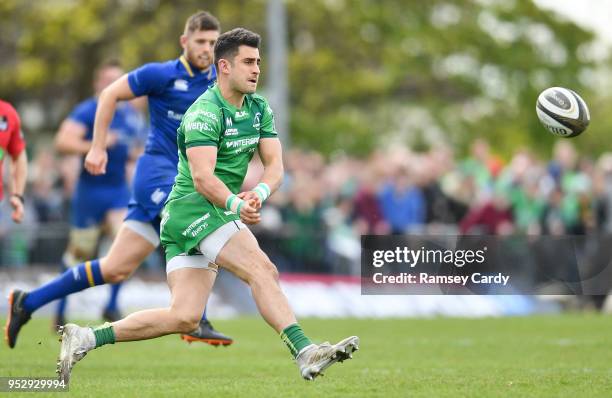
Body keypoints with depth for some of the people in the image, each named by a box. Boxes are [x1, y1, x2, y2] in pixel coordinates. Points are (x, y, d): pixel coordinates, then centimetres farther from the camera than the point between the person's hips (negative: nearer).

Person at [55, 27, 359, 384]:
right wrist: (236, 204, -42)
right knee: (263, 270, -24)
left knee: (185, 318, 1)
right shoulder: (205, 112, -15)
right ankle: (304, 352, -32)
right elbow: (202, 178, -25)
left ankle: (86, 338, 6)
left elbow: (275, 165, 2)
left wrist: (260, 193, -20)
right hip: (194, 208, -8)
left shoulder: (260, 109, 10)